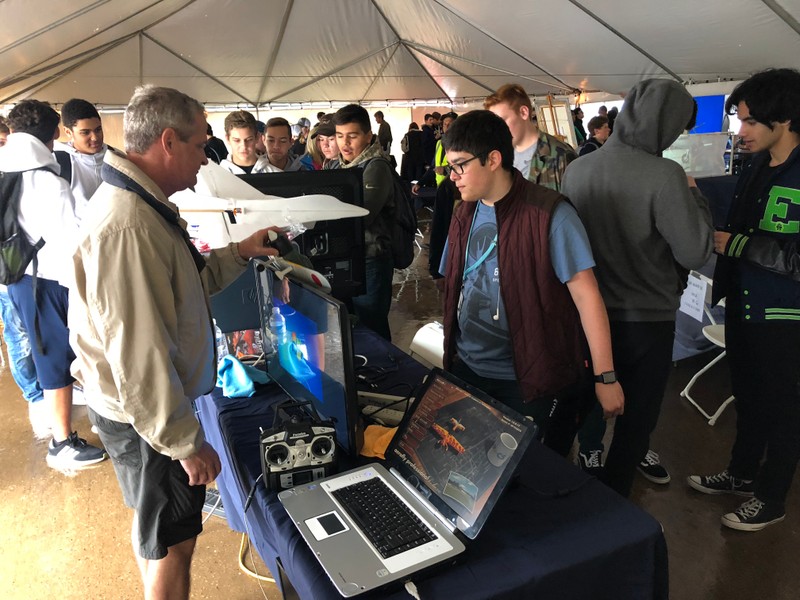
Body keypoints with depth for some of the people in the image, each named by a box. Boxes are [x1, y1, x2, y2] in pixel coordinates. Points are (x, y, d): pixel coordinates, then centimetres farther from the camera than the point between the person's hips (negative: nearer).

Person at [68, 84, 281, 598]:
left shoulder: (141, 205, 6)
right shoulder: (127, 226, -29)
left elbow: (181, 283, 17)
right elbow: (139, 354, -30)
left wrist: (240, 253, 8)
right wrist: (187, 442, -23)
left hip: (156, 399, 10)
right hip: (146, 415, -10)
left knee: (155, 520, 28)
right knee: (173, 539, 9)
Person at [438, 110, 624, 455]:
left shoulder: (549, 214, -15)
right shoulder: (465, 215, 6)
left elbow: (585, 294, -16)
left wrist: (606, 378, -16)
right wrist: (452, 349, 15)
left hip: (532, 383, -6)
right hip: (466, 370, 6)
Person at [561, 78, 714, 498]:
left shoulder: (577, 168, -4)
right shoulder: (664, 176, -21)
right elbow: (695, 253, -18)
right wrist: (694, 196, -5)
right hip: (647, 318, -5)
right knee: (636, 421, 14)